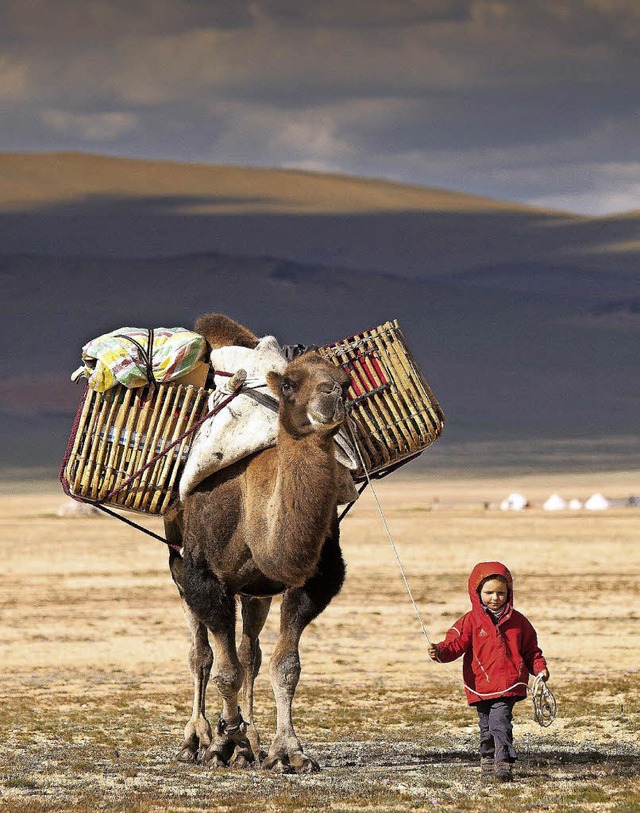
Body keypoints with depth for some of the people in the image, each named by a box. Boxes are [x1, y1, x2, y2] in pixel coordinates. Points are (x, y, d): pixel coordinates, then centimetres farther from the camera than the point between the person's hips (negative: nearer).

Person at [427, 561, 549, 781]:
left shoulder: (518, 621, 9)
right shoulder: (470, 621, 3)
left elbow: (531, 650, 18)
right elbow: (456, 643, -8)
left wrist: (540, 668, 3)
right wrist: (441, 651, -29)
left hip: (508, 685, -1)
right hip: (481, 686, 1)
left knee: (500, 720, -18)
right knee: (487, 725, 12)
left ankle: (503, 762, -20)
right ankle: (487, 759, 31)